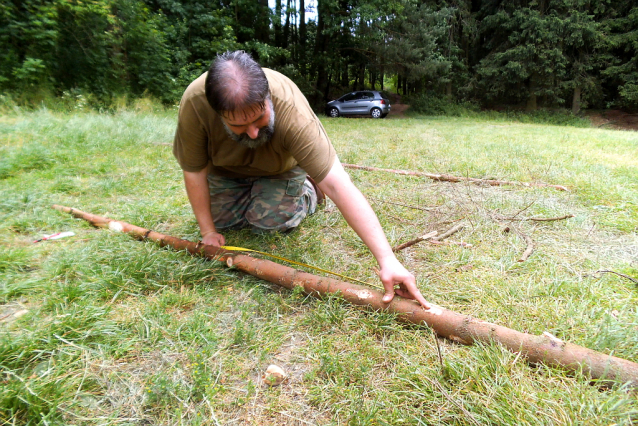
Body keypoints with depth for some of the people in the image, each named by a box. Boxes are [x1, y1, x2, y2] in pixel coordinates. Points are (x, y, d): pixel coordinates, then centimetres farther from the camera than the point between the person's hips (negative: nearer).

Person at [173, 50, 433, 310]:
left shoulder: (292, 110, -43)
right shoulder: (194, 102, -36)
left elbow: (337, 184, -48)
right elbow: (194, 171, -21)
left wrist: (387, 259, -52)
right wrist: (208, 232, -18)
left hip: (280, 167, -2)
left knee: (268, 221, -19)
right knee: (221, 220, -2)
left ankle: (308, 191, 11)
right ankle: (248, 194, 28)